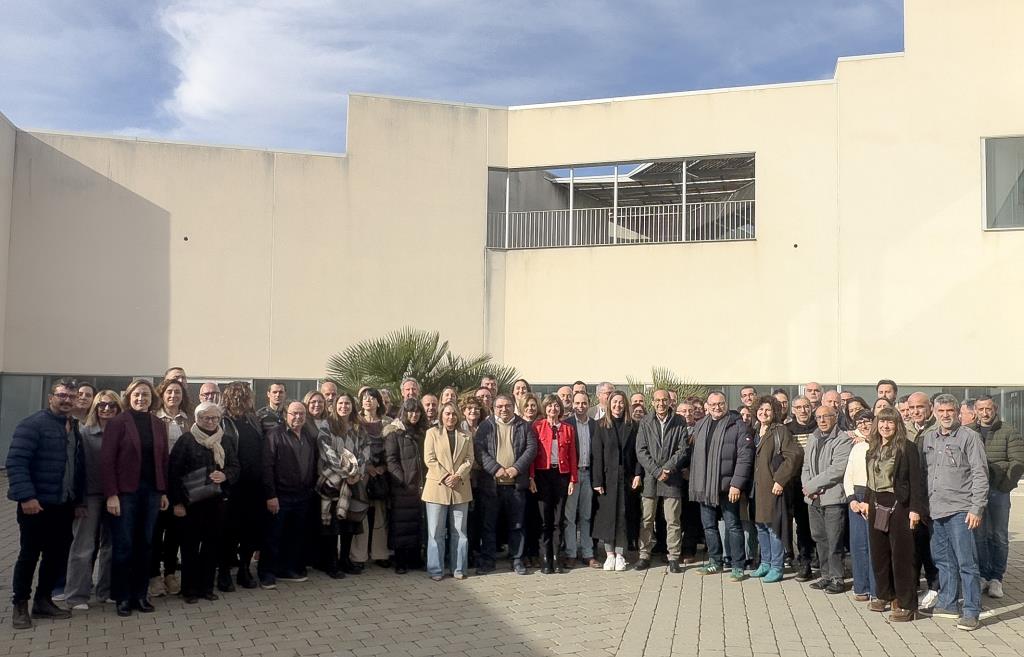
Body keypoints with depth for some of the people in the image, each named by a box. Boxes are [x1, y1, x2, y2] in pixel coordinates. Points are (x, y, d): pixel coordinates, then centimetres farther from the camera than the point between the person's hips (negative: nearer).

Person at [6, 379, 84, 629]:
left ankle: (43, 600, 25)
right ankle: (20, 605, 16)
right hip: (37, 504, -7)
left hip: (65, 505, 7)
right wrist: (26, 496, -25)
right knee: (29, 554, 3)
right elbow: (16, 461, -18)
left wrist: (79, 499, 13)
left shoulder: (75, 428, 13)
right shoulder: (32, 425, -11)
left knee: (58, 554, 11)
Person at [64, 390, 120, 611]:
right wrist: (78, 501, -11)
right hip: (91, 496, -3)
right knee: (84, 547, 0)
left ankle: (106, 591, 20)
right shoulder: (85, 433, -2)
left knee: (111, 546, 9)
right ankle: (77, 596, 8)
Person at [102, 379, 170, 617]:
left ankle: (140, 594, 17)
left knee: (145, 544, 7)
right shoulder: (117, 423, -4)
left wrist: (164, 492, 7)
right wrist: (111, 494, -13)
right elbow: (107, 459, -8)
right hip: (125, 492, -4)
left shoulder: (159, 425, 10)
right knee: (123, 546, 2)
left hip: (151, 492, 4)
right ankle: (122, 597, 12)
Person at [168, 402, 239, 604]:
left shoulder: (225, 442, 11)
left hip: (215, 501, 4)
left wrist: (225, 475, -13)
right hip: (191, 502, -4)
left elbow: (235, 466, 10)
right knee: (190, 545, 3)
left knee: (213, 544, 7)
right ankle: (189, 589, 14)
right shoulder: (186, 440, -4)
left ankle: (206, 587, 19)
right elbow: (173, 472, -6)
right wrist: (177, 502, -10)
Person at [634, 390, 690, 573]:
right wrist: (656, 471, -9)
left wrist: (667, 468, -12)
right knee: (647, 519, 5)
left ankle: (673, 558, 8)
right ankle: (644, 556, 14)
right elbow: (641, 451, 0)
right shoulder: (645, 423, 6)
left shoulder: (679, 423, 4)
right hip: (650, 477, 1)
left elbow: (683, 450, -1)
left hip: (672, 478, -1)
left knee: (673, 520, 1)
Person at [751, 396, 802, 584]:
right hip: (758, 487, 8)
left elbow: (795, 455, -17)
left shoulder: (781, 431, -8)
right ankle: (765, 563, 26)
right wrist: (751, 482, 11)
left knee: (773, 526, -4)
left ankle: (776, 568, 6)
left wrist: (780, 479, -18)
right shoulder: (756, 431, 14)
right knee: (761, 526, 14)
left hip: (773, 487, -7)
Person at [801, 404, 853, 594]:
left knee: (834, 540, -3)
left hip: (833, 497, -7)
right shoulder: (812, 439, 16)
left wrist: (812, 485, -13)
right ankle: (826, 575, 22)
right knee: (819, 538, 12)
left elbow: (837, 470, -16)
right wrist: (807, 487, -2)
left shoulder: (843, 440, -7)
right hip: (813, 498, 7)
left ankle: (836, 578, 6)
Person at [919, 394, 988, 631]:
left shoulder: (969, 437, -3)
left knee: (966, 562, -3)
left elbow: (980, 475, -7)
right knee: (943, 560, 14)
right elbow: (921, 472, 17)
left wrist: (977, 508, -13)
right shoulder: (926, 438, 12)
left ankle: (971, 612, 3)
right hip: (935, 509, 6)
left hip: (960, 509, -6)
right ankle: (948, 604, 25)